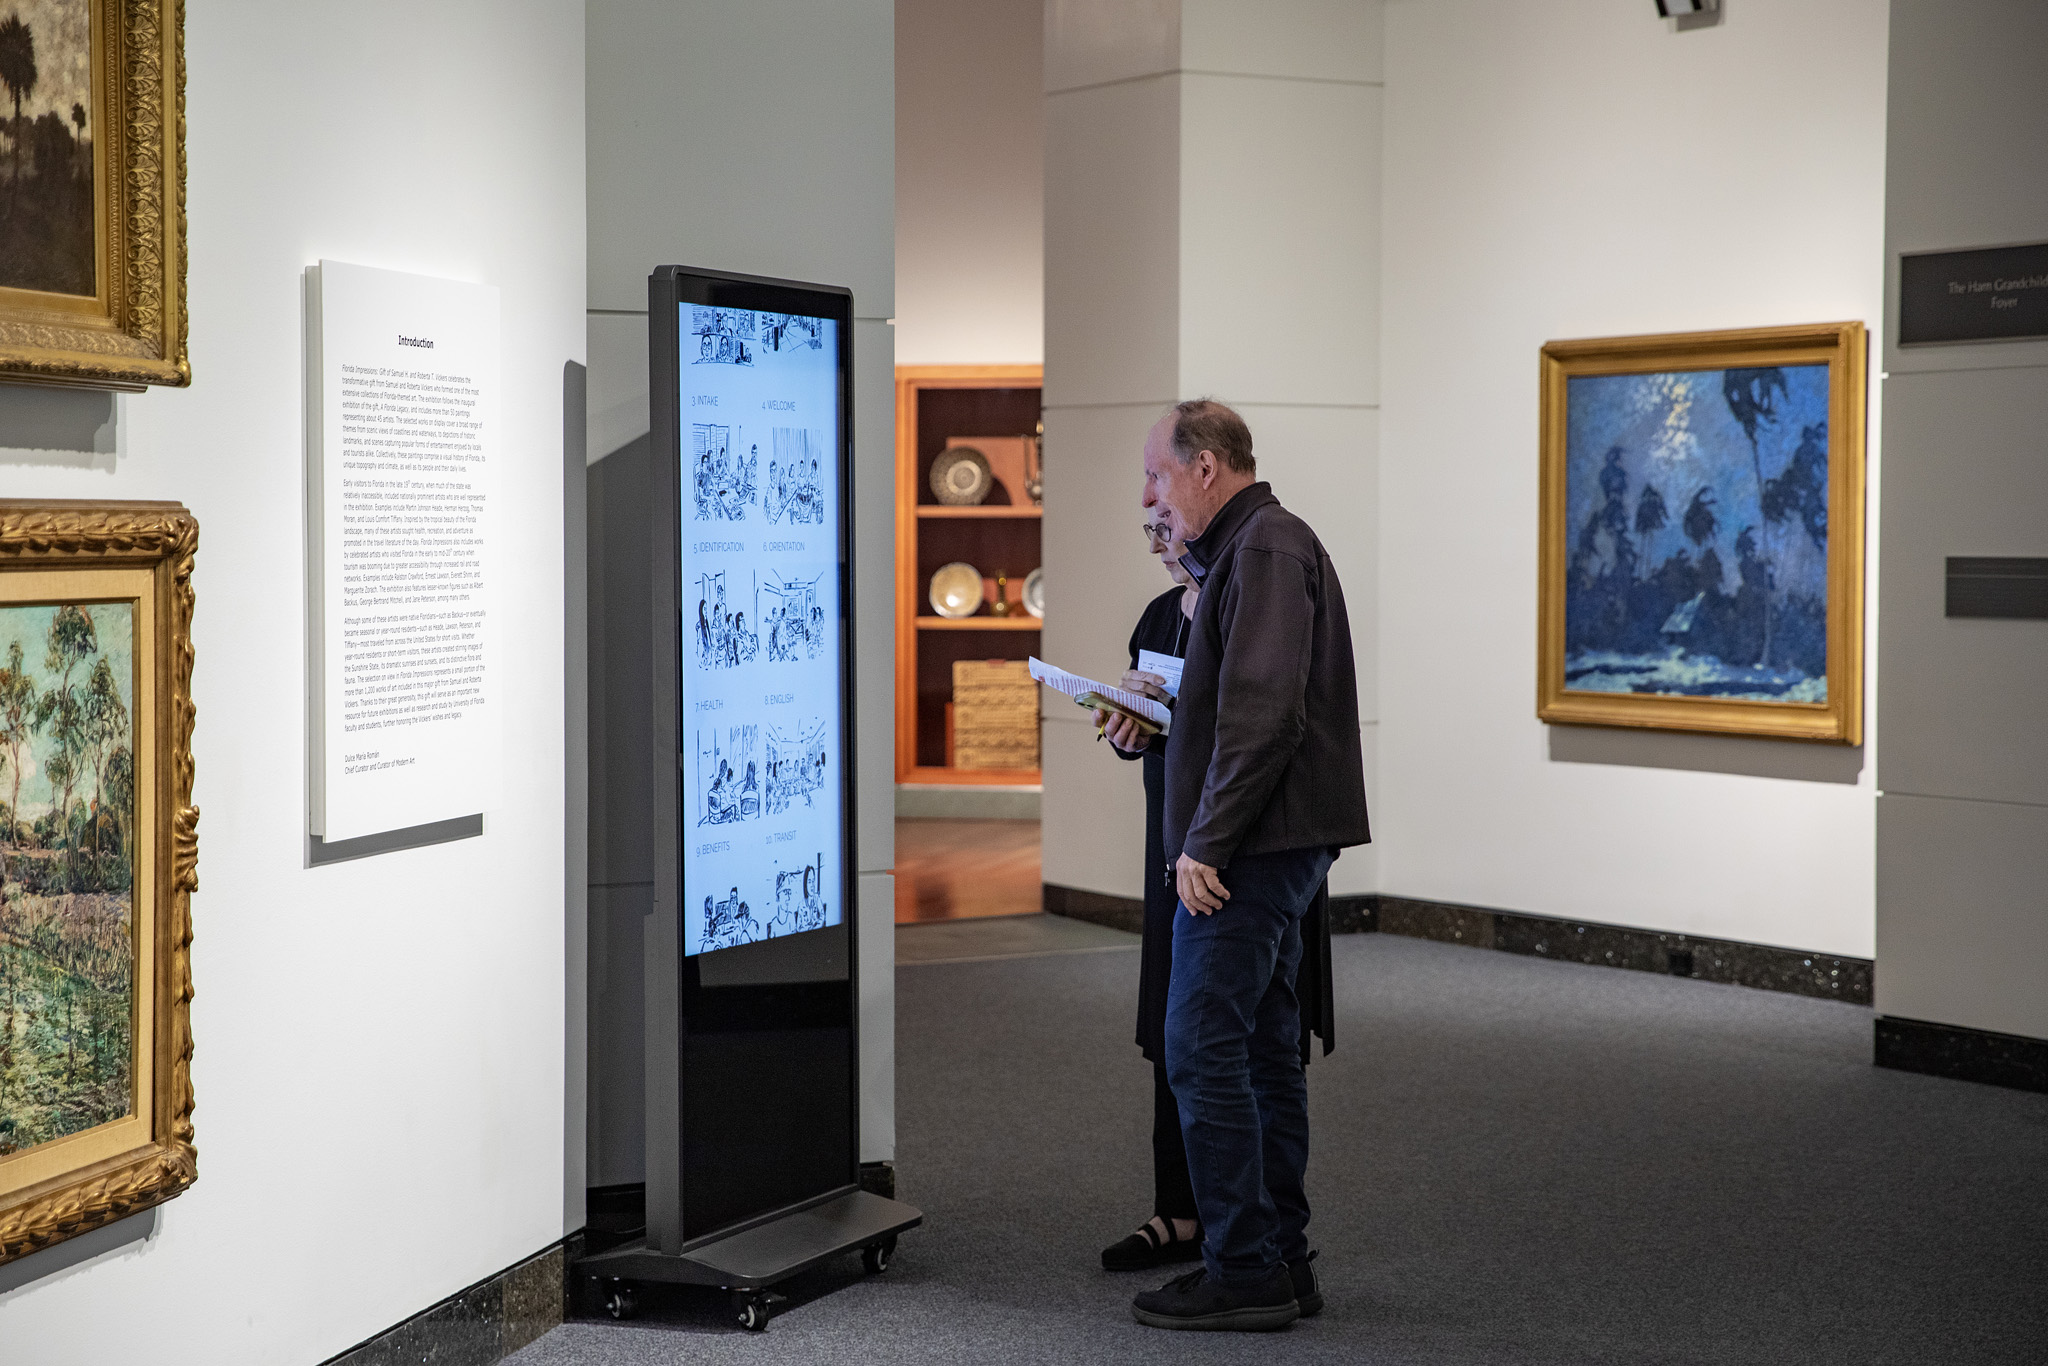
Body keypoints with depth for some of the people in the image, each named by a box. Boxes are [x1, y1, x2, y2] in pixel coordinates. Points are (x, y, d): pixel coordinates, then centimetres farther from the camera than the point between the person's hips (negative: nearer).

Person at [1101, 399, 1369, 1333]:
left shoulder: (1264, 551, -14)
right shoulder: (1260, 546, 20)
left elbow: (1264, 714, -23)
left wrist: (1205, 842, -21)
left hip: (1254, 845, -11)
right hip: (1278, 841, 11)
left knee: (1203, 1049, -8)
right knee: (1262, 1049, 13)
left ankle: (1244, 1272, -4)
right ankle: (1279, 1259, 19)